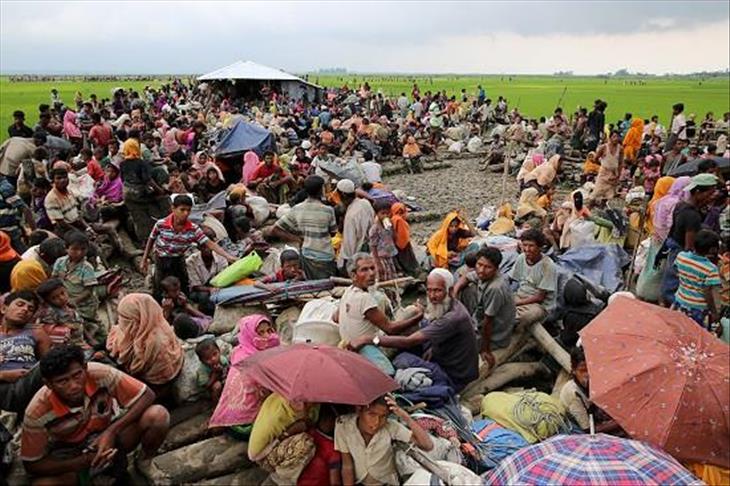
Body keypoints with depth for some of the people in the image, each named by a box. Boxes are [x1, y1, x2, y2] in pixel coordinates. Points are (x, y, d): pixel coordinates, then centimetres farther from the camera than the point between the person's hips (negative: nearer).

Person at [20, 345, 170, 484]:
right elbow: (32, 465, -16)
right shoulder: (37, 412, -27)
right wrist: (84, 461, -28)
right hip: (68, 457, 0)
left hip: (106, 437, 1)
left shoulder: (100, 374, -28)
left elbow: (147, 395, -22)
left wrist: (111, 431, -31)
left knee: (157, 416, -27)